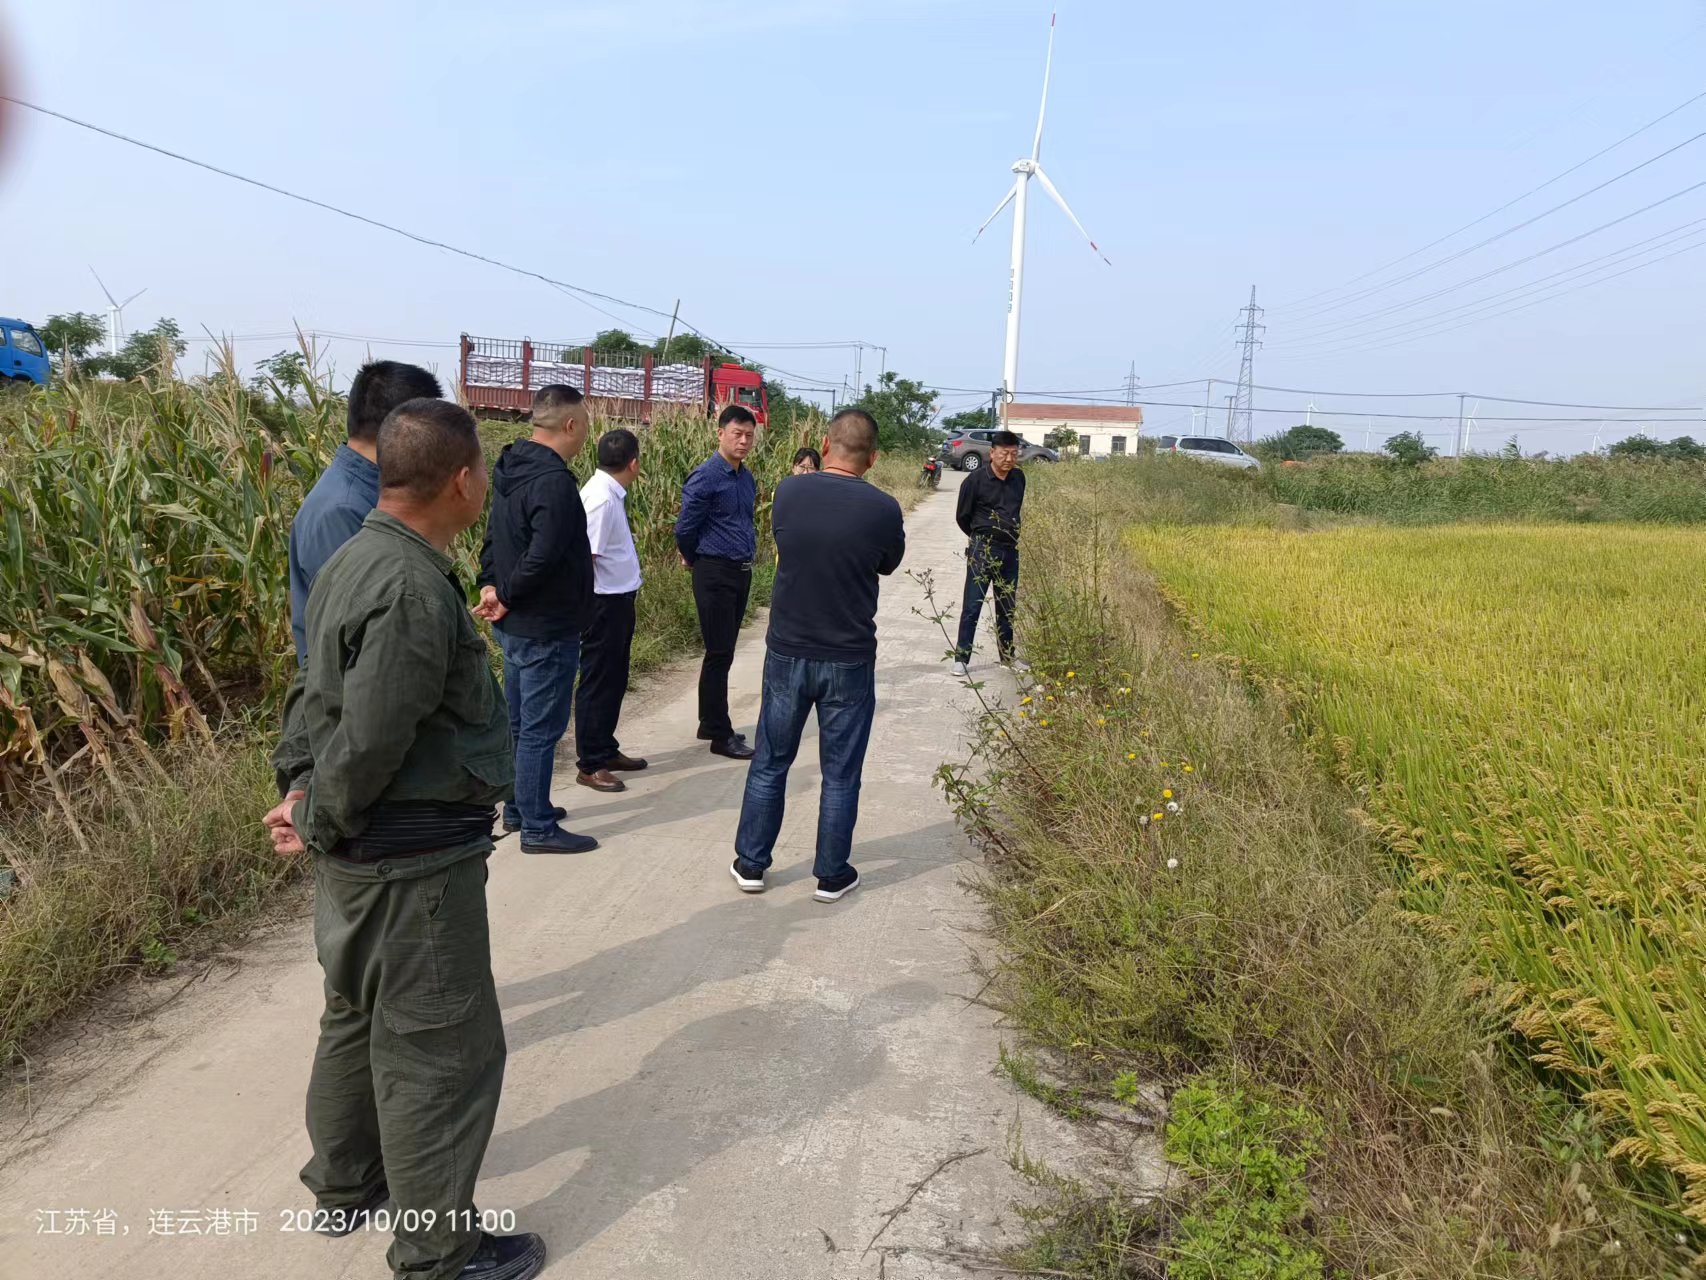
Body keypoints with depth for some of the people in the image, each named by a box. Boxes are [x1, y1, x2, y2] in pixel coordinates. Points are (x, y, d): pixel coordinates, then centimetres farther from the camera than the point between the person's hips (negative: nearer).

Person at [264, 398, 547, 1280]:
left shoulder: (358, 559, 5)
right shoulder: (413, 590, -27)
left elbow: (324, 695, 11)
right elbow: (369, 741, -24)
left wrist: (303, 787, 1)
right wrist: (319, 825, -9)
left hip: (362, 854, 10)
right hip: (413, 863, -10)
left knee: (358, 1019, 25)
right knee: (442, 1052, 6)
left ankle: (344, 1187, 45)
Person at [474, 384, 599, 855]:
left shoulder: (511, 468, 8)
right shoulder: (554, 481, -24)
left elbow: (494, 536, 14)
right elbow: (542, 557, -30)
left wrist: (491, 585, 3)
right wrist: (505, 595, -15)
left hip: (516, 624, 10)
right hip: (547, 628, -10)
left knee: (520, 723, 20)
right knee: (541, 729, 1)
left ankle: (520, 808, 34)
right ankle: (537, 827, 12)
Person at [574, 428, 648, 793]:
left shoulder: (611, 494, 7)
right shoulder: (601, 498, -22)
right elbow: (585, 557, -22)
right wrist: (587, 608, -18)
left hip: (619, 600, 9)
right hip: (604, 602, -9)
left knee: (614, 680, 19)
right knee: (598, 683, 1)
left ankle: (607, 750, 32)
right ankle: (591, 765, 11)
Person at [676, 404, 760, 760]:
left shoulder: (747, 478, 11)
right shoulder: (705, 477, -13)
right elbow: (685, 528, -9)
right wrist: (695, 561, 5)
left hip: (742, 571, 8)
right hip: (715, 574, -8)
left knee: (723, 652, 14)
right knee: (719, 654, -4)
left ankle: (711, 723, 25)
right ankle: (721, 736, 3)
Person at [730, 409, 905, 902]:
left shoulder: (788, 493, -7)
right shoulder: (882, 508, -13)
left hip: (786, 654, 2)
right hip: (849, 661, -2)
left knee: (770, 763, 15)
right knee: (840, 774, 10)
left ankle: (750, 864, 25)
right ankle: (832, 875, 20)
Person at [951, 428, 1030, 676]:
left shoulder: (1019, 477, 4)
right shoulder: (976, 480, -11)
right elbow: (962, 516, 0)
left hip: (1010, 551, 5)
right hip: (982, 551, -5)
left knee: (1007, 606, 13)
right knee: (972, 606, -3)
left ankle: (1007, 655, 25)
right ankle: (961, 658, 3)